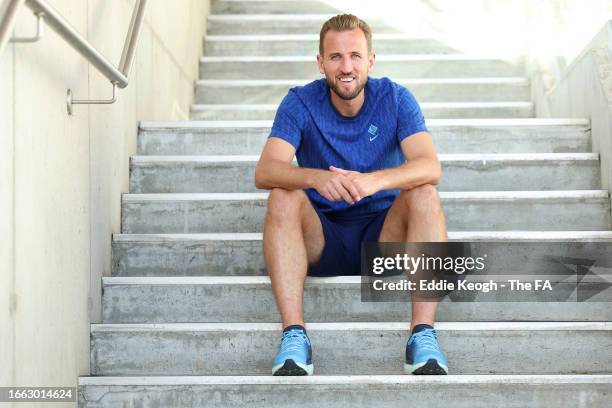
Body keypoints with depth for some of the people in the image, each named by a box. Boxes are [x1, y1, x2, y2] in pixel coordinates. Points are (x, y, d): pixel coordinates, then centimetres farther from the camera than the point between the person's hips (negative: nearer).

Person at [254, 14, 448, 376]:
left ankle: (424, 334, -33)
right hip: (322, 241, 0)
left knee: (424, 194, -27)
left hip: (385, 237, 0)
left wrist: (375, 180, -41)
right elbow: (265, 171, -20)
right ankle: (294, 335, -35)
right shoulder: (300, 103, -5)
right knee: (283, 198, -27)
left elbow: (430, 167, -20)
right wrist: (315, 177, -42)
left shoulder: (395, 99, -5)